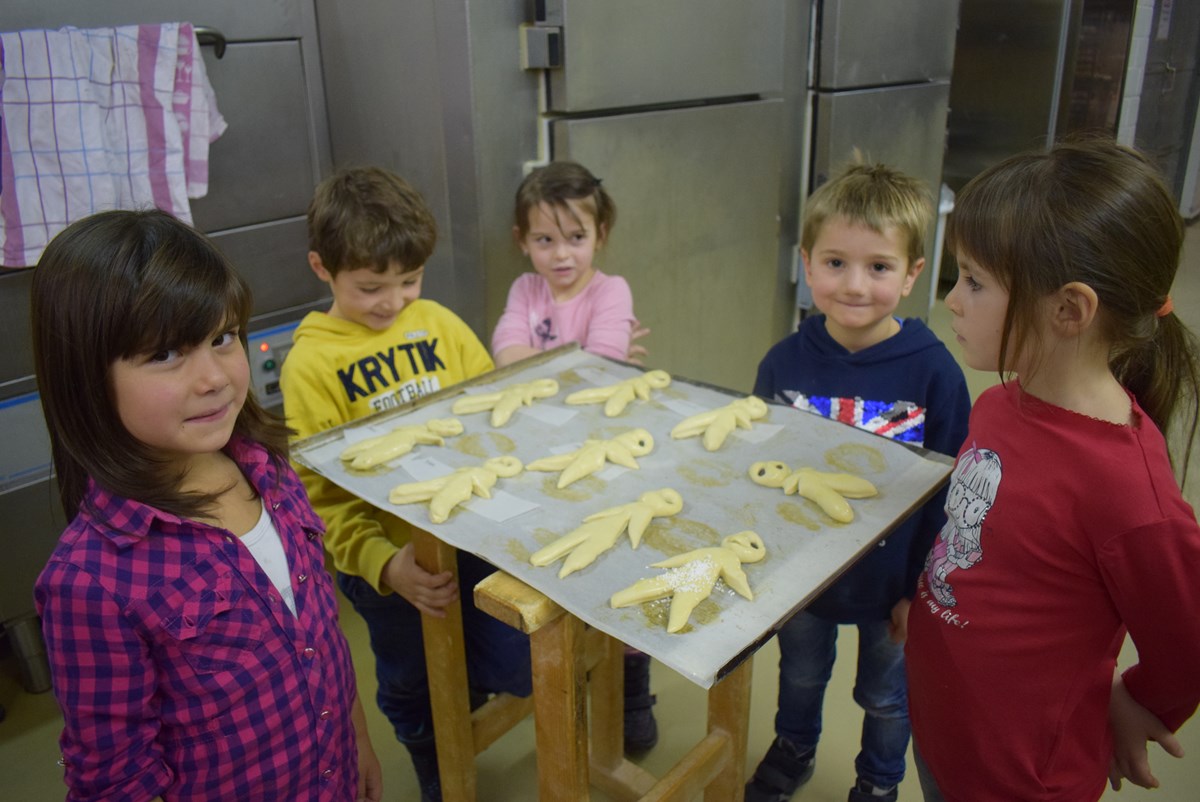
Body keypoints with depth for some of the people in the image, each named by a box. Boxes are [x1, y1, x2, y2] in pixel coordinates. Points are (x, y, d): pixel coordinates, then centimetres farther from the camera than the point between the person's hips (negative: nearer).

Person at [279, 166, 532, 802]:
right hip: (388, 559, -2)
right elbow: (322, 489, -15)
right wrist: (386, 566, -27)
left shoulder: (437, 322, -2)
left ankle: (463, 682, 37)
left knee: (522, 668, 1)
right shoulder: (311, 363, -12)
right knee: (413, 688, 19)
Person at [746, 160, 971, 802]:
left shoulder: (933, 372, -21)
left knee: (885, 695, 23)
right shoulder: (784, 362, -14)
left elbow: (949, 492, -12)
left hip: (890, 581, -2)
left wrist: (923, 588, -9)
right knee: (800, 676, 27)